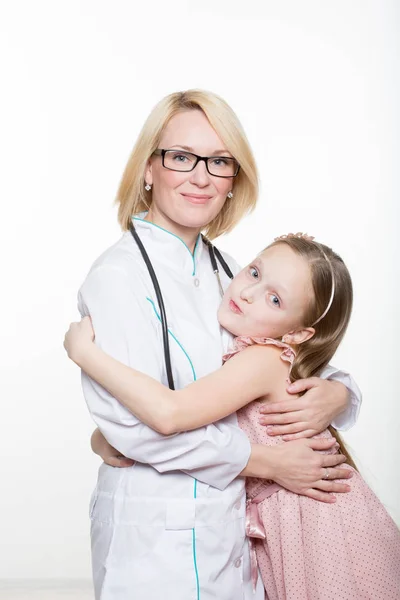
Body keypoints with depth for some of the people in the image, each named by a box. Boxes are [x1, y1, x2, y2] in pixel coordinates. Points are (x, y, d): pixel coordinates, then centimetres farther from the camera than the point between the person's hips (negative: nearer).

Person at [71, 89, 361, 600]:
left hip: (232, 517, 7)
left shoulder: (224, 271, 8)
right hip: (158, 534, -7)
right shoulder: (119, 275, -14)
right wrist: (268, 462, -16)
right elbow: (132, 422, -22)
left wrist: (337, 393, -11)